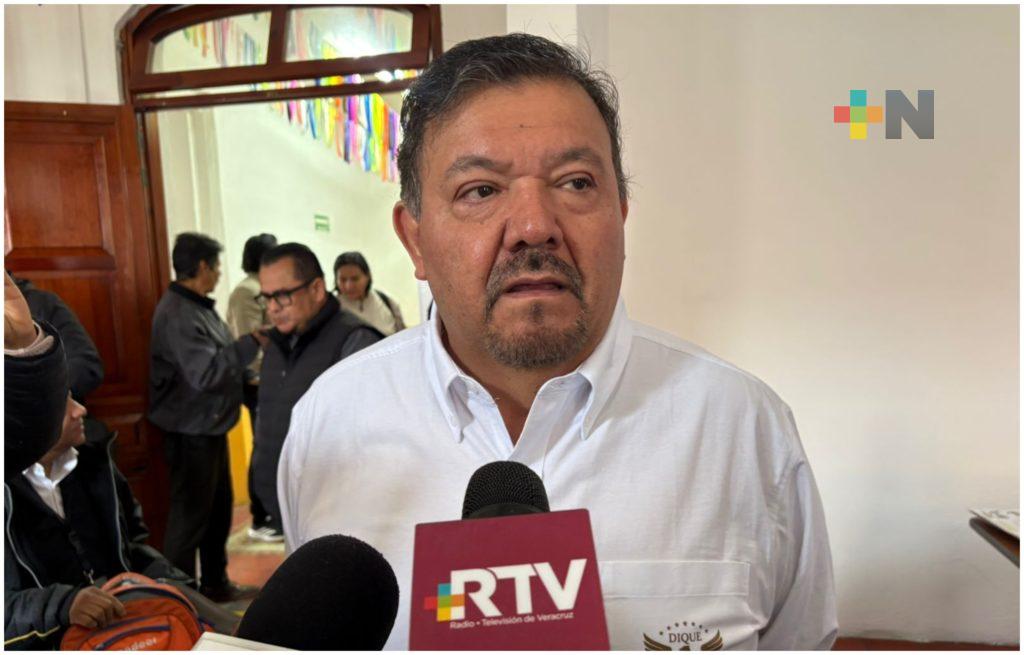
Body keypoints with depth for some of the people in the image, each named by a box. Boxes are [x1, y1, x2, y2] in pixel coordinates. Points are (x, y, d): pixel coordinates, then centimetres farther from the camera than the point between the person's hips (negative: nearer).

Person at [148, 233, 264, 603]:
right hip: (190, 434, -10)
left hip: (210, 428, 10)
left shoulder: (199, 306, 9)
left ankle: (216, 585, 35)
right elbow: (206, 373, -30)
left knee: (219, 510, 20)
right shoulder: (176, 315, -22)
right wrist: (252, 343, -24)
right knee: (190, 517, 3)